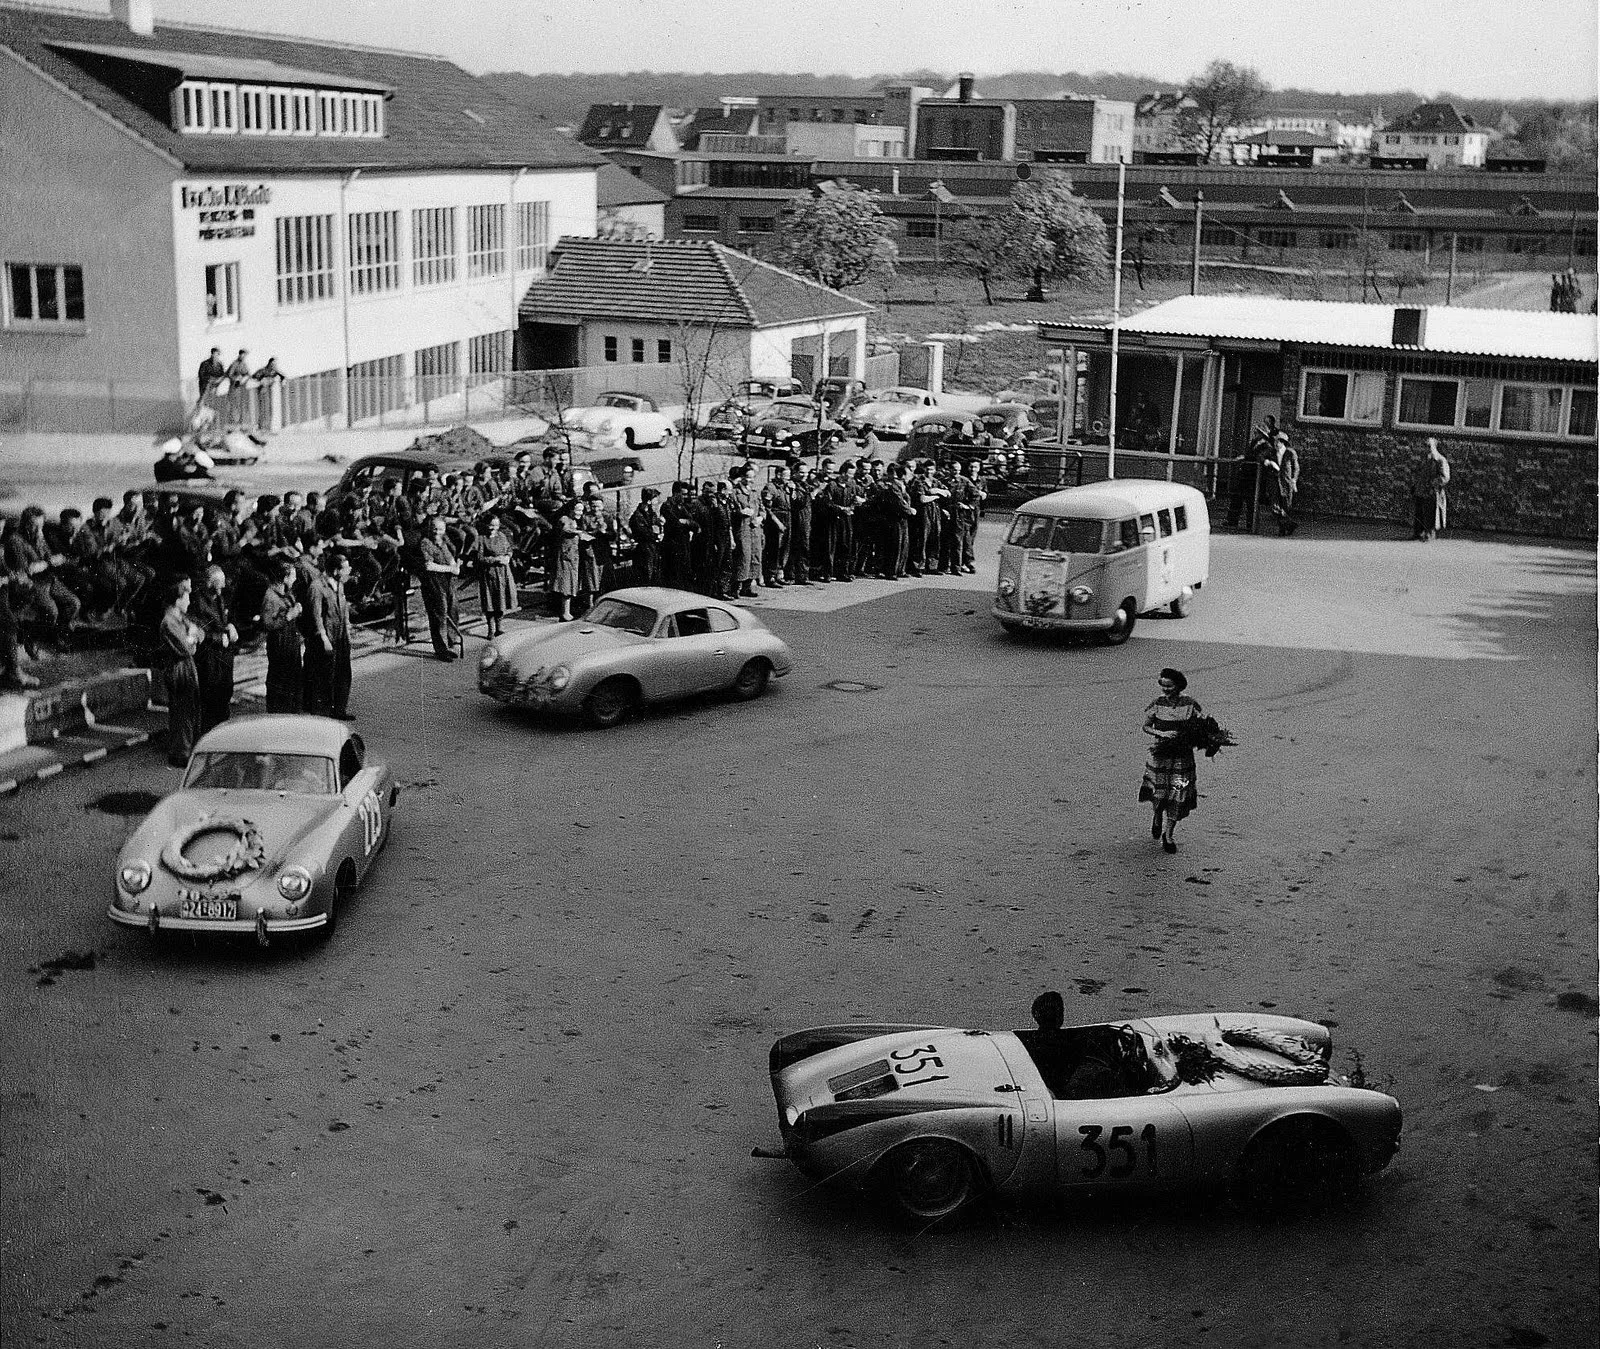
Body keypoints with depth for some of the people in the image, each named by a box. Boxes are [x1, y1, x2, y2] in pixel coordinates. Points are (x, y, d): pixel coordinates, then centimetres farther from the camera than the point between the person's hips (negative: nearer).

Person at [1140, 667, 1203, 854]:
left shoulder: (1190, 704, -3)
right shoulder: (1157, 704, -5)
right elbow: (1146, 727, -2)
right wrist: (1162, 734, -19)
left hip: (1183, 756, 1)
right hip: (1160, 754, -1)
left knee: (1178, 797, -1)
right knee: (1158, 794, 1)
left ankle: (1168, 836, 15)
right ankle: (1156, 818, 37)